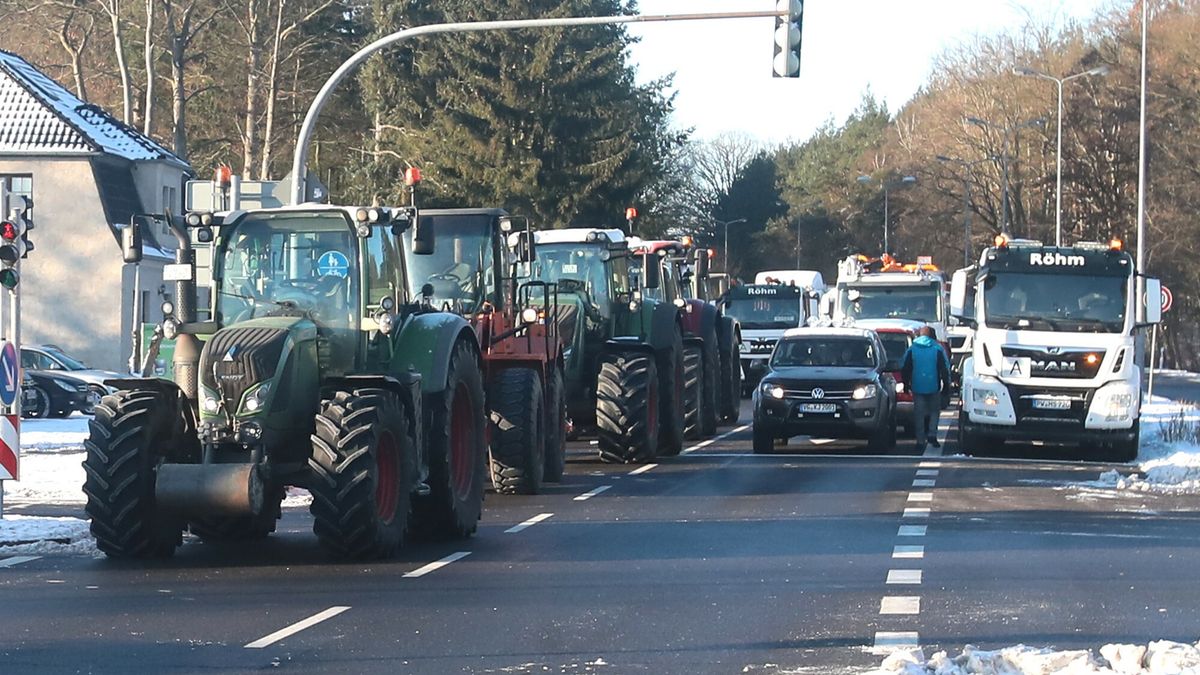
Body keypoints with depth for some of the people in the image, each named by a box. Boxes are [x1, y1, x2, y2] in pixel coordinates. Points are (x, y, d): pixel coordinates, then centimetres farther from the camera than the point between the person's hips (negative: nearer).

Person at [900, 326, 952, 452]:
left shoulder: (911, 349, 2)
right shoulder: (938, 349, -1)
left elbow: (904, 369, 5)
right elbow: (945, 369, 0)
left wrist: (906, 385, 15)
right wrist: (946, 385, 8)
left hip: (917, 387, 0)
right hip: (934, 387, 0)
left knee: (919, 413, 4)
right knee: (934, 410, 14)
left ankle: (920, 441, 3)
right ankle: (932, 435, -1)